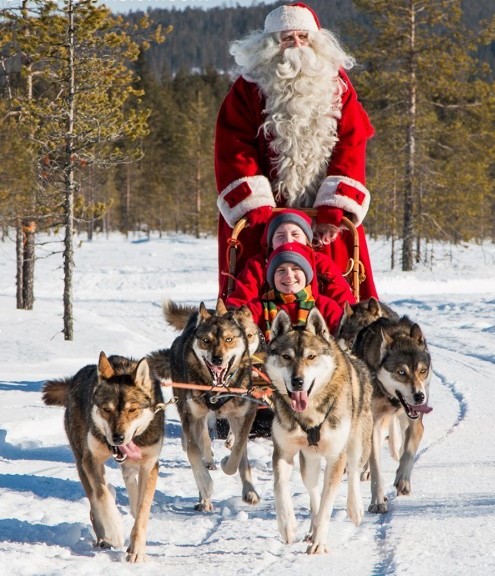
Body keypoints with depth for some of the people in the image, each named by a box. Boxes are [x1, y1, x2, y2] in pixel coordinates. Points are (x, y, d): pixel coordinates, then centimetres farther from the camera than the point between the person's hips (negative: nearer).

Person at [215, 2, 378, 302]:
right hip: (263, 215, -2)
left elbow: (351, 148, -2)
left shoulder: (337, 85, 6)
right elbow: (235, 155, -6)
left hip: (327, 214, 2)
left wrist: (335, 210, -13)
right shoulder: (249, 90, 0)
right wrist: (256, 210, -17)